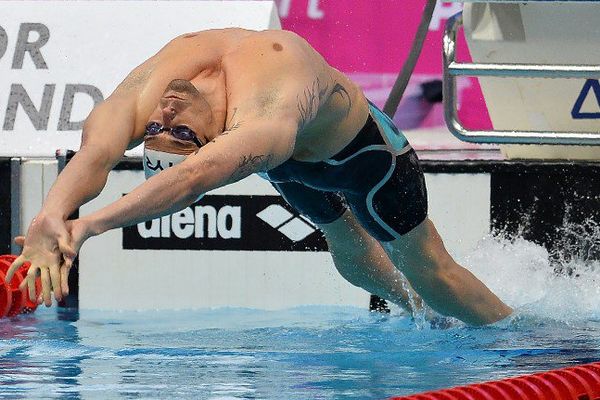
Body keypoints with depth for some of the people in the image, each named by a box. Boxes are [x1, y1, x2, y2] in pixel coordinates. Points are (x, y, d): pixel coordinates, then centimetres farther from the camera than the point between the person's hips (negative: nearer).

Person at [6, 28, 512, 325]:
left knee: (428, 273, 10)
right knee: (351, 257, 28)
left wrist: (92, 224, -83)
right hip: (297, 163, 6)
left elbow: (198, 176, -74)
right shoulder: (154, 83, -39)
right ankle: (417, 310, 58)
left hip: (359, 151, -6)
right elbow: (94, 154, -56)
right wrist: (51, 215, -78)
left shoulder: (269, 111, -56)